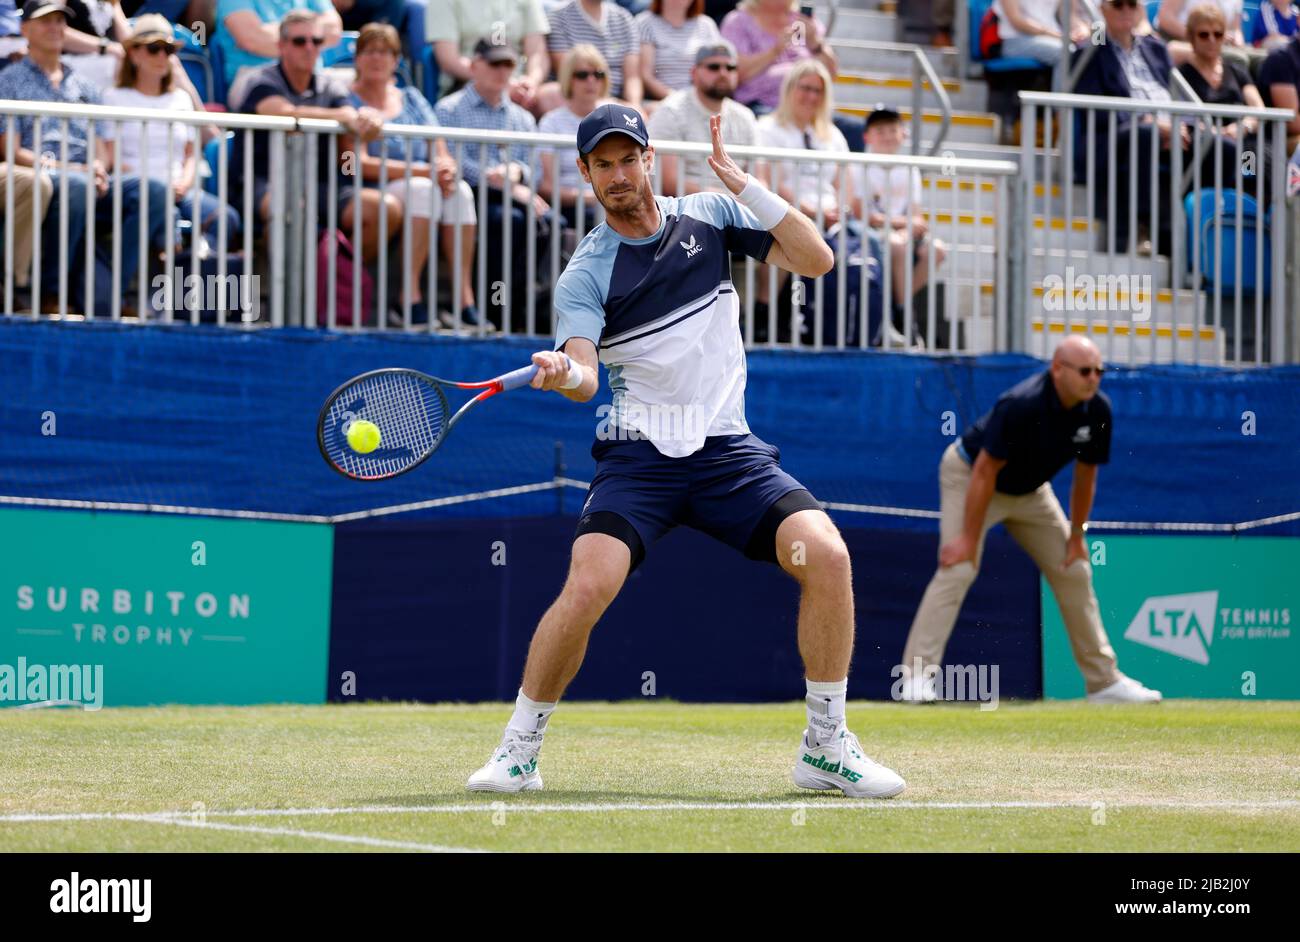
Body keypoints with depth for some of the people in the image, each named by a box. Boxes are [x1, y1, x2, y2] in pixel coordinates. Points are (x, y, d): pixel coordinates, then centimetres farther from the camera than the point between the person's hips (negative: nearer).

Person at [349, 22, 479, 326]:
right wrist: (425, 171, -17)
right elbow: (362, 164, -10)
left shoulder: (412, 99, 20)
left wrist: (447, 170, -14)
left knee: (460, 191, -27)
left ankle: (465, 298, -34)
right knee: (424, 189, -34)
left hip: (424, 186, 5)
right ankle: (411, 295, -37)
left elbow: (441, 153, 12)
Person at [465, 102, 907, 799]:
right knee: (588, 585, -25)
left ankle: (826, 748, -5)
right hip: (638, 455, -2)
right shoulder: (585, 275, -4)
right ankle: (518, 752, -6)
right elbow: (586, 377, -19)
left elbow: (816, 260, -2)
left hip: (728, 451, 2)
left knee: (826, 556, -20)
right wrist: (564, 372, -44)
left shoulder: (711, 214, 5)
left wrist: (744, 184, -11)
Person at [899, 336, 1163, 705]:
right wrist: (970, 538, -27)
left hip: (1029, 490, 7)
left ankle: (1104, 679, 14)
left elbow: (1085, 475, -1)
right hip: (968, 476, -7)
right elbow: (986, 471, -29)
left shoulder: (1097, 411, -15)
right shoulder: (1022, 406, -34)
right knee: (958, 568, -22)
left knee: (1074, 571, 5)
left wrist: (1076, 536, 2)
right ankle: (917, 678, -26)